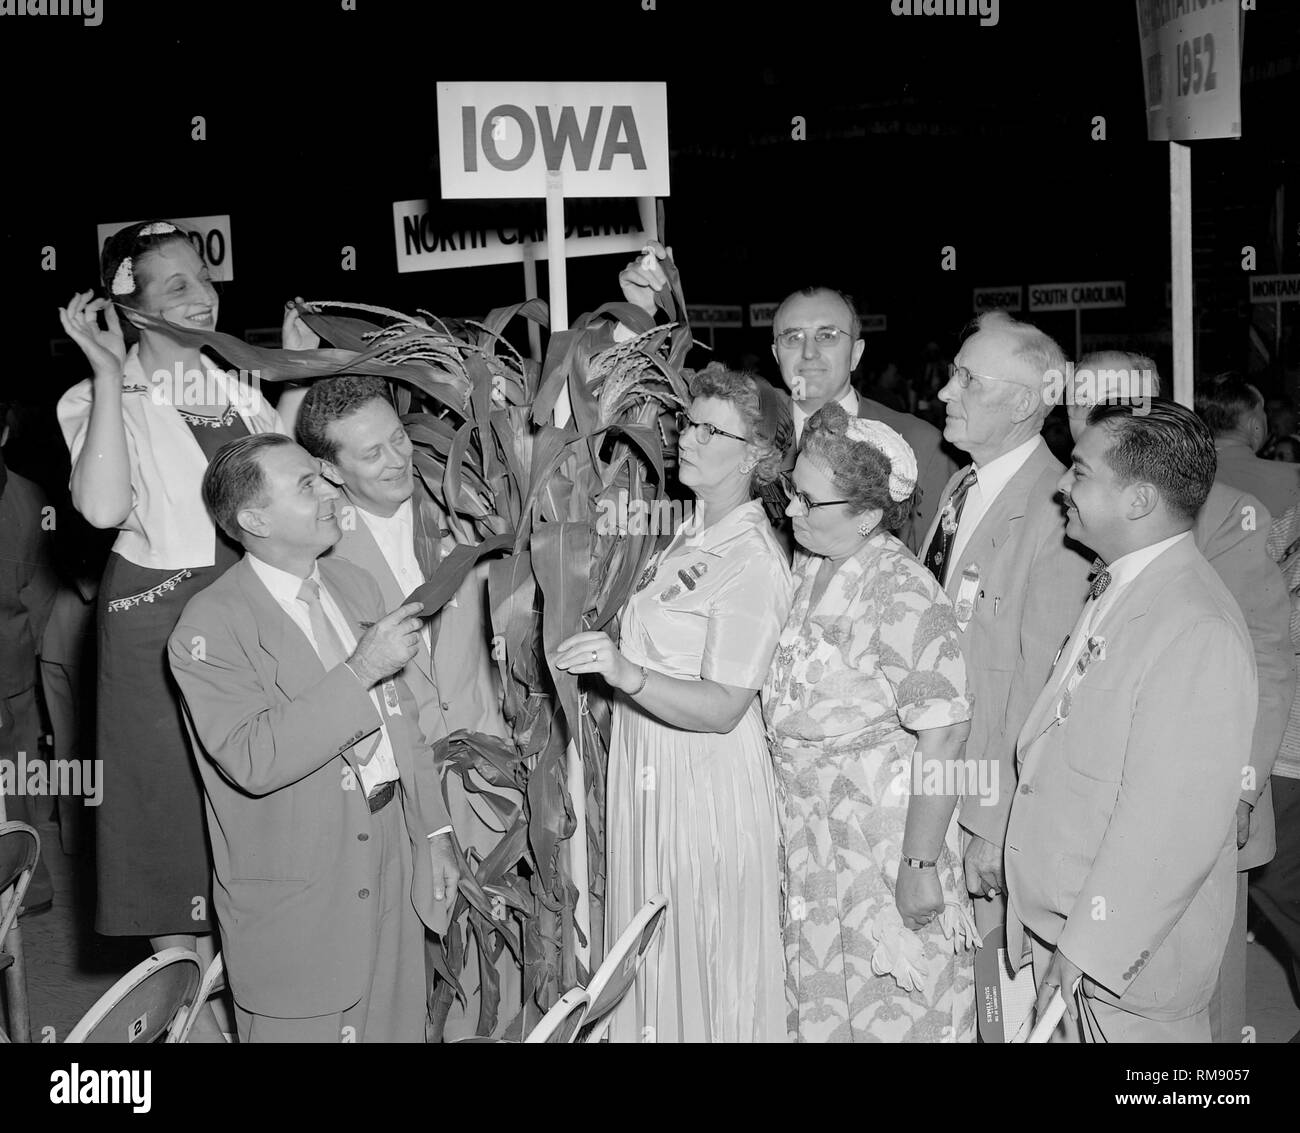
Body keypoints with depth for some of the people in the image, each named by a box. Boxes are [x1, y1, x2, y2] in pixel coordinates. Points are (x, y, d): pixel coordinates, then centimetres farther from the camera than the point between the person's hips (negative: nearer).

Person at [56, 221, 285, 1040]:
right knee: (174, 793, 3)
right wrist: (111, 376, -23)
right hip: (157, 611, -5)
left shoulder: (236, 388, 10)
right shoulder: (103, 401, -6)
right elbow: (101, 507, -24)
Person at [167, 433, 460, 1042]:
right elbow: (253, 761, -26)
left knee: (397, 1028, 13)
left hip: (394, 870, 6)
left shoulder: (355, 584, 9)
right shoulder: (210, 623, -15)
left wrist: (434, 833, 13)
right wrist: (361, 668, -25)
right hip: (297, 895, -6)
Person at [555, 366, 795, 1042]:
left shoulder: (755, 562, -19)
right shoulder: (692, 530, 7)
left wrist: (626, 674, -36)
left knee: (705, 955, 6)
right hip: (646, 761, 8)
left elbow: (722, 708, -24)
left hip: (705, 777, -8)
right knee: (649, 955, 19)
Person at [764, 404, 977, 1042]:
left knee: (898, 1012, 7)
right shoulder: (807, 566, 3)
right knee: (817, 999, 18)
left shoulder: (902, 594, -22)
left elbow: (943, 737, -23)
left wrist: (920, 865, -21)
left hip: (887, 823, -8)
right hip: (809, 819, 8)